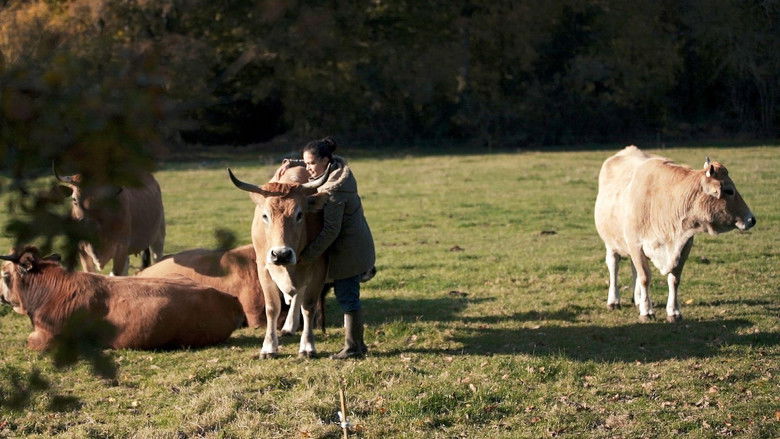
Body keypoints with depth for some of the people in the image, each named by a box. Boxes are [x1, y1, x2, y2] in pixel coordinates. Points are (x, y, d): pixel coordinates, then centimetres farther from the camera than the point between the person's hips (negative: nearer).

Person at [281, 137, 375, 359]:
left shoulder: (333, 190, -24)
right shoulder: (339, 169, 4)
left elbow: (330, 230, -25)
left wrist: (307, 255, -21)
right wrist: (293, 164, 6)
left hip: (348, 250, -10)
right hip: (357, 247, 10)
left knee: (347, 297, -2)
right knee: (349, 296, 16)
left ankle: (353, 348, 5)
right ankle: (356, 343, 23)